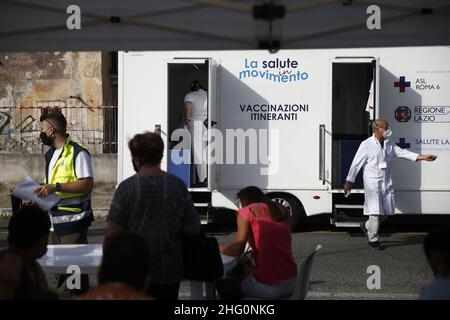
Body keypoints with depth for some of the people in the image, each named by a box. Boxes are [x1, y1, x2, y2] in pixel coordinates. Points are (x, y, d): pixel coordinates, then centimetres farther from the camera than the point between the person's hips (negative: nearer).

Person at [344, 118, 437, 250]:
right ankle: (373, 239, 7)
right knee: (375, 211, -6)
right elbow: (356, 164, -6)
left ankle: (367, 226, 31)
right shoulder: (366, 145, -9)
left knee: (387, 210, 8)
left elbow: (402, 153, 1)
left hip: (387, 183, 6)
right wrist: (349, 181, -5)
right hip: (372, 182, -6)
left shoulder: (389, 144, 8)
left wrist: (422, 157, -10)